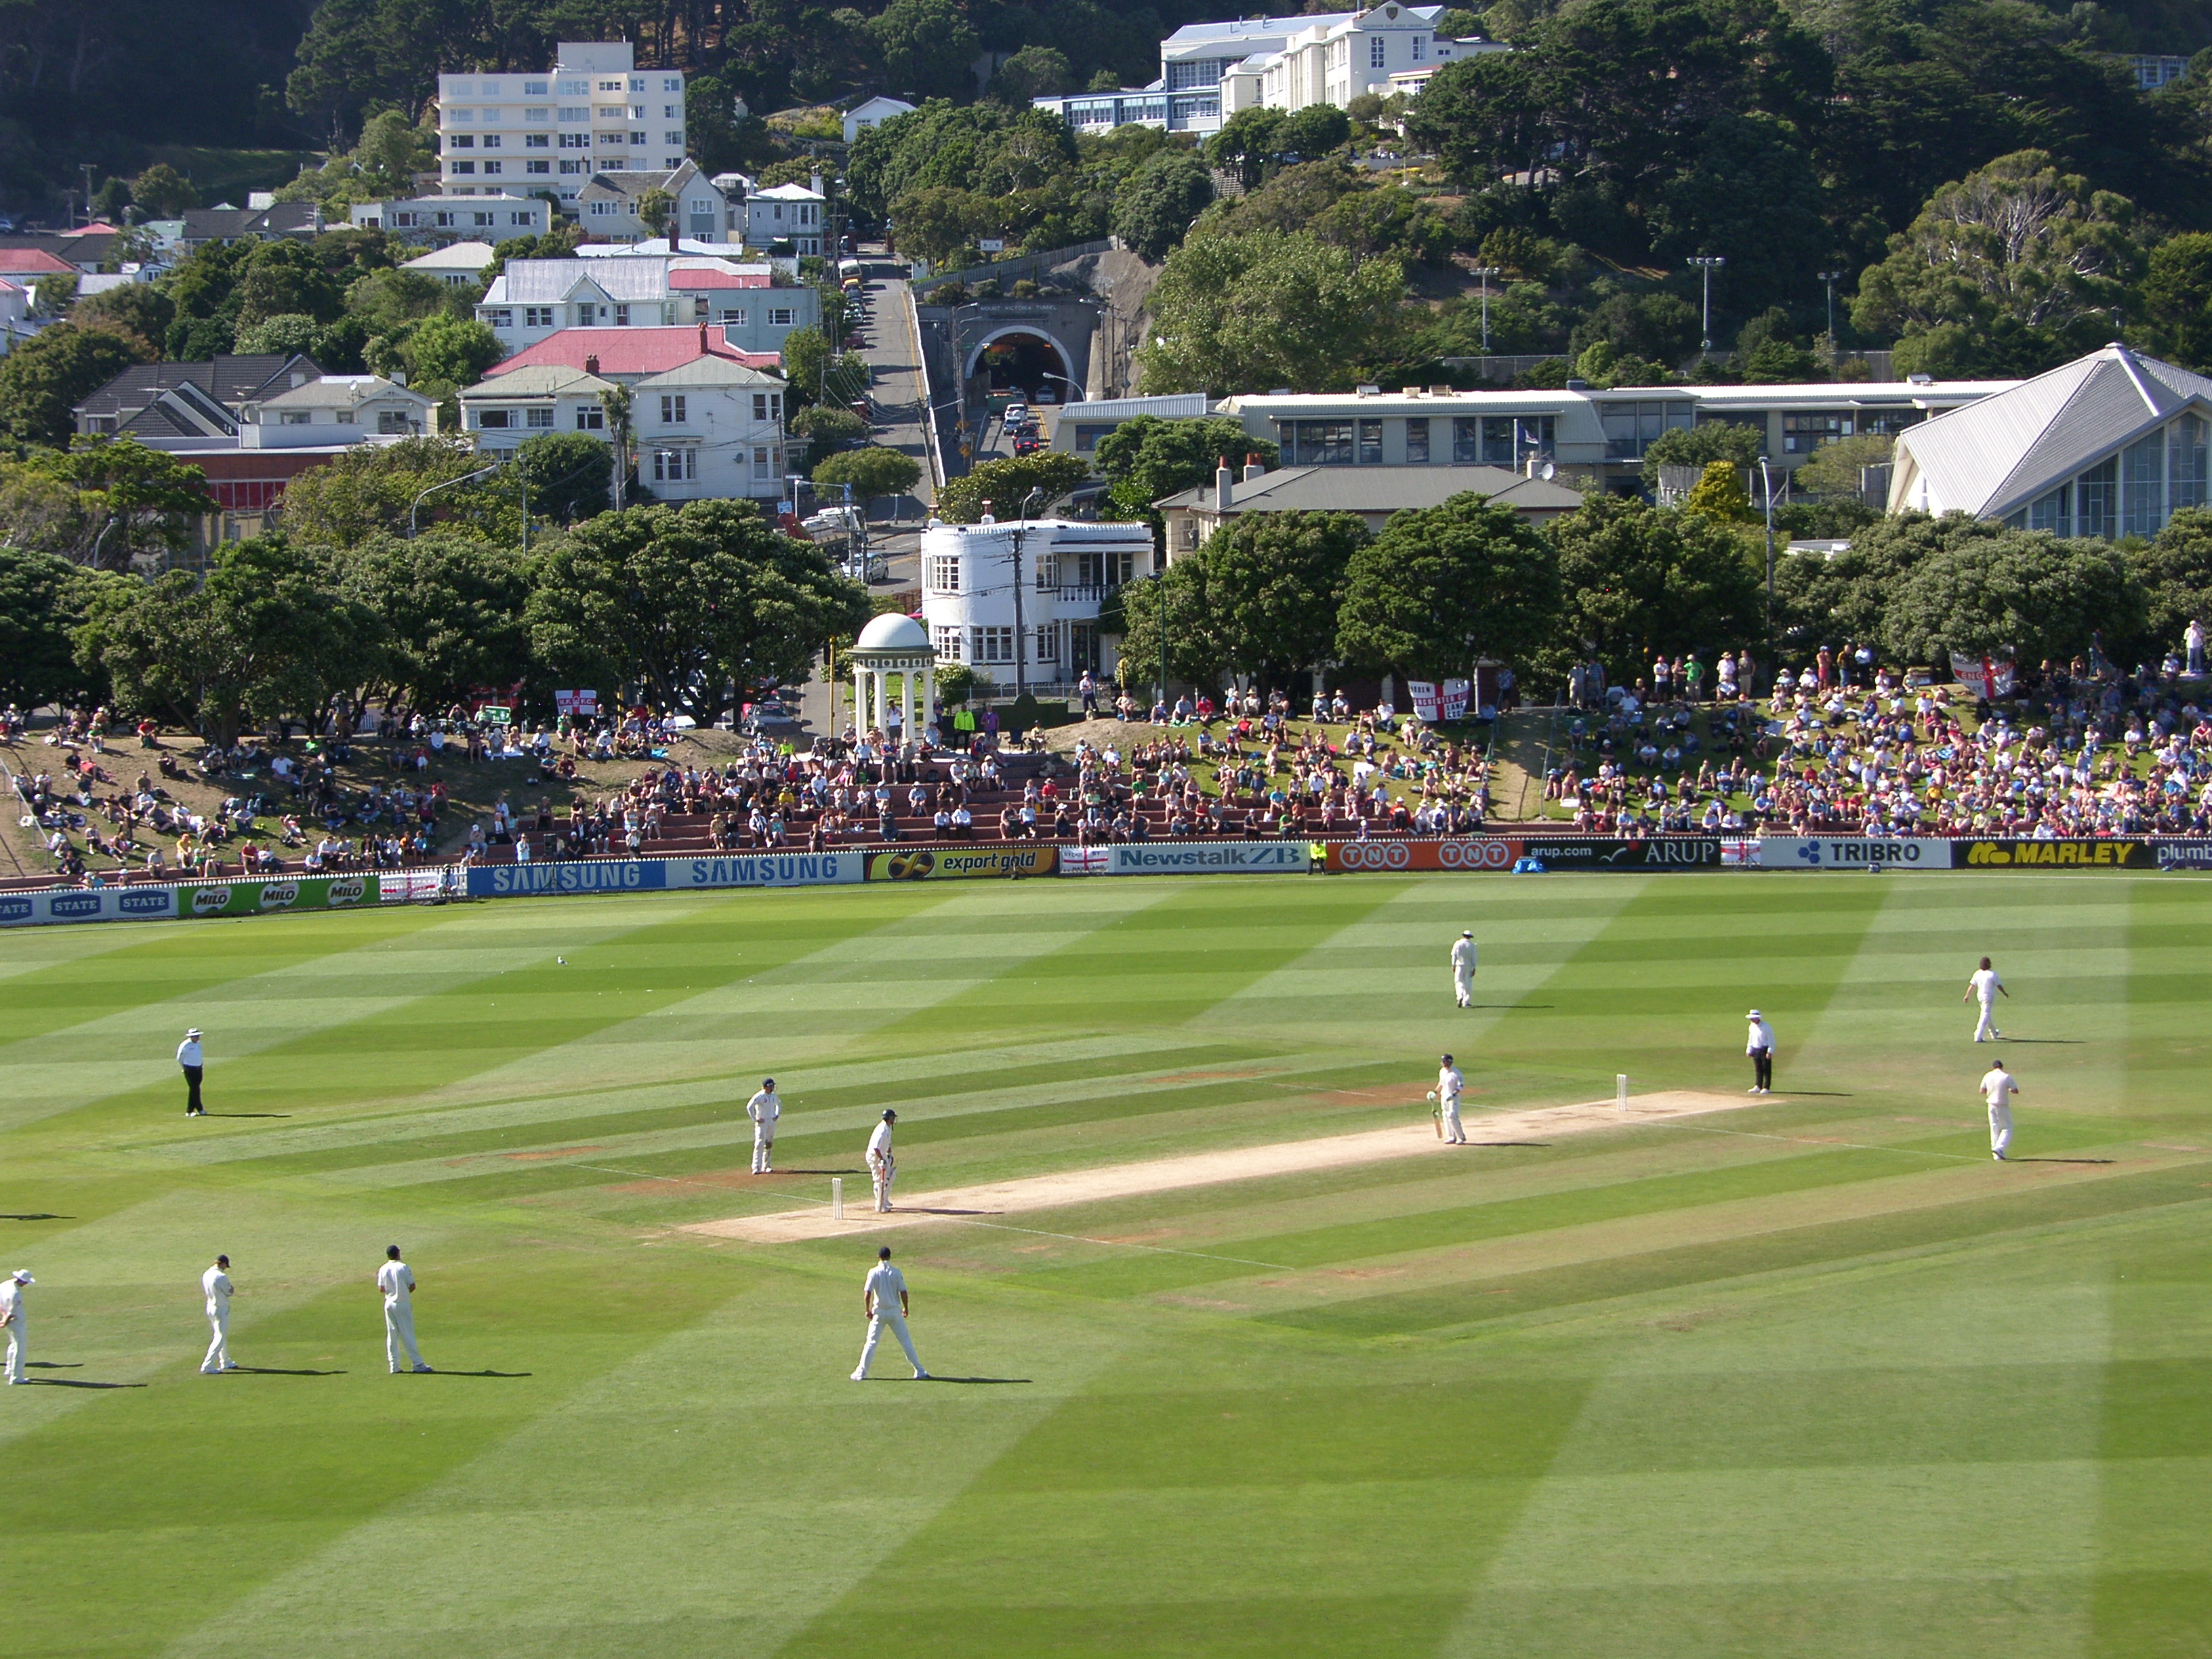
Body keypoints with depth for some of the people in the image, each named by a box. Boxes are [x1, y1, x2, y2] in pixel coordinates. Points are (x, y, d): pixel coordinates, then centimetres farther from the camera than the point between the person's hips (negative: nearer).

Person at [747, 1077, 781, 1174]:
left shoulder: (773, 1096, 8)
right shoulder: (759, 1096, -15)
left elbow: (779, 1104, 28)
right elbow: (749, 1106, -19)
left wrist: (777, 1115, 14)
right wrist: (755, 1119, -18)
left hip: (771, 1122, 7)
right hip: (762, 1123, -7)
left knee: (769, 1145, 10)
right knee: (760, 1144, -12)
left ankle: (766, 1166, 19)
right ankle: (756, 1167, -13)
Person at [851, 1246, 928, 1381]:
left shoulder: (874, 1272, -8)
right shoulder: (896, 1273, -5)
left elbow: (867, 1294, -13)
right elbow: (903, 1292, -6)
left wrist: (867, 1310, -1)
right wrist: (906, 1309, 9)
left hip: (879, 1312, -1)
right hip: (895, 1311, 1)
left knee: (871, 1343, 6)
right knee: (906, 1341, 7)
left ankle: (861, 1373, 4)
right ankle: (919, 1371, 8)